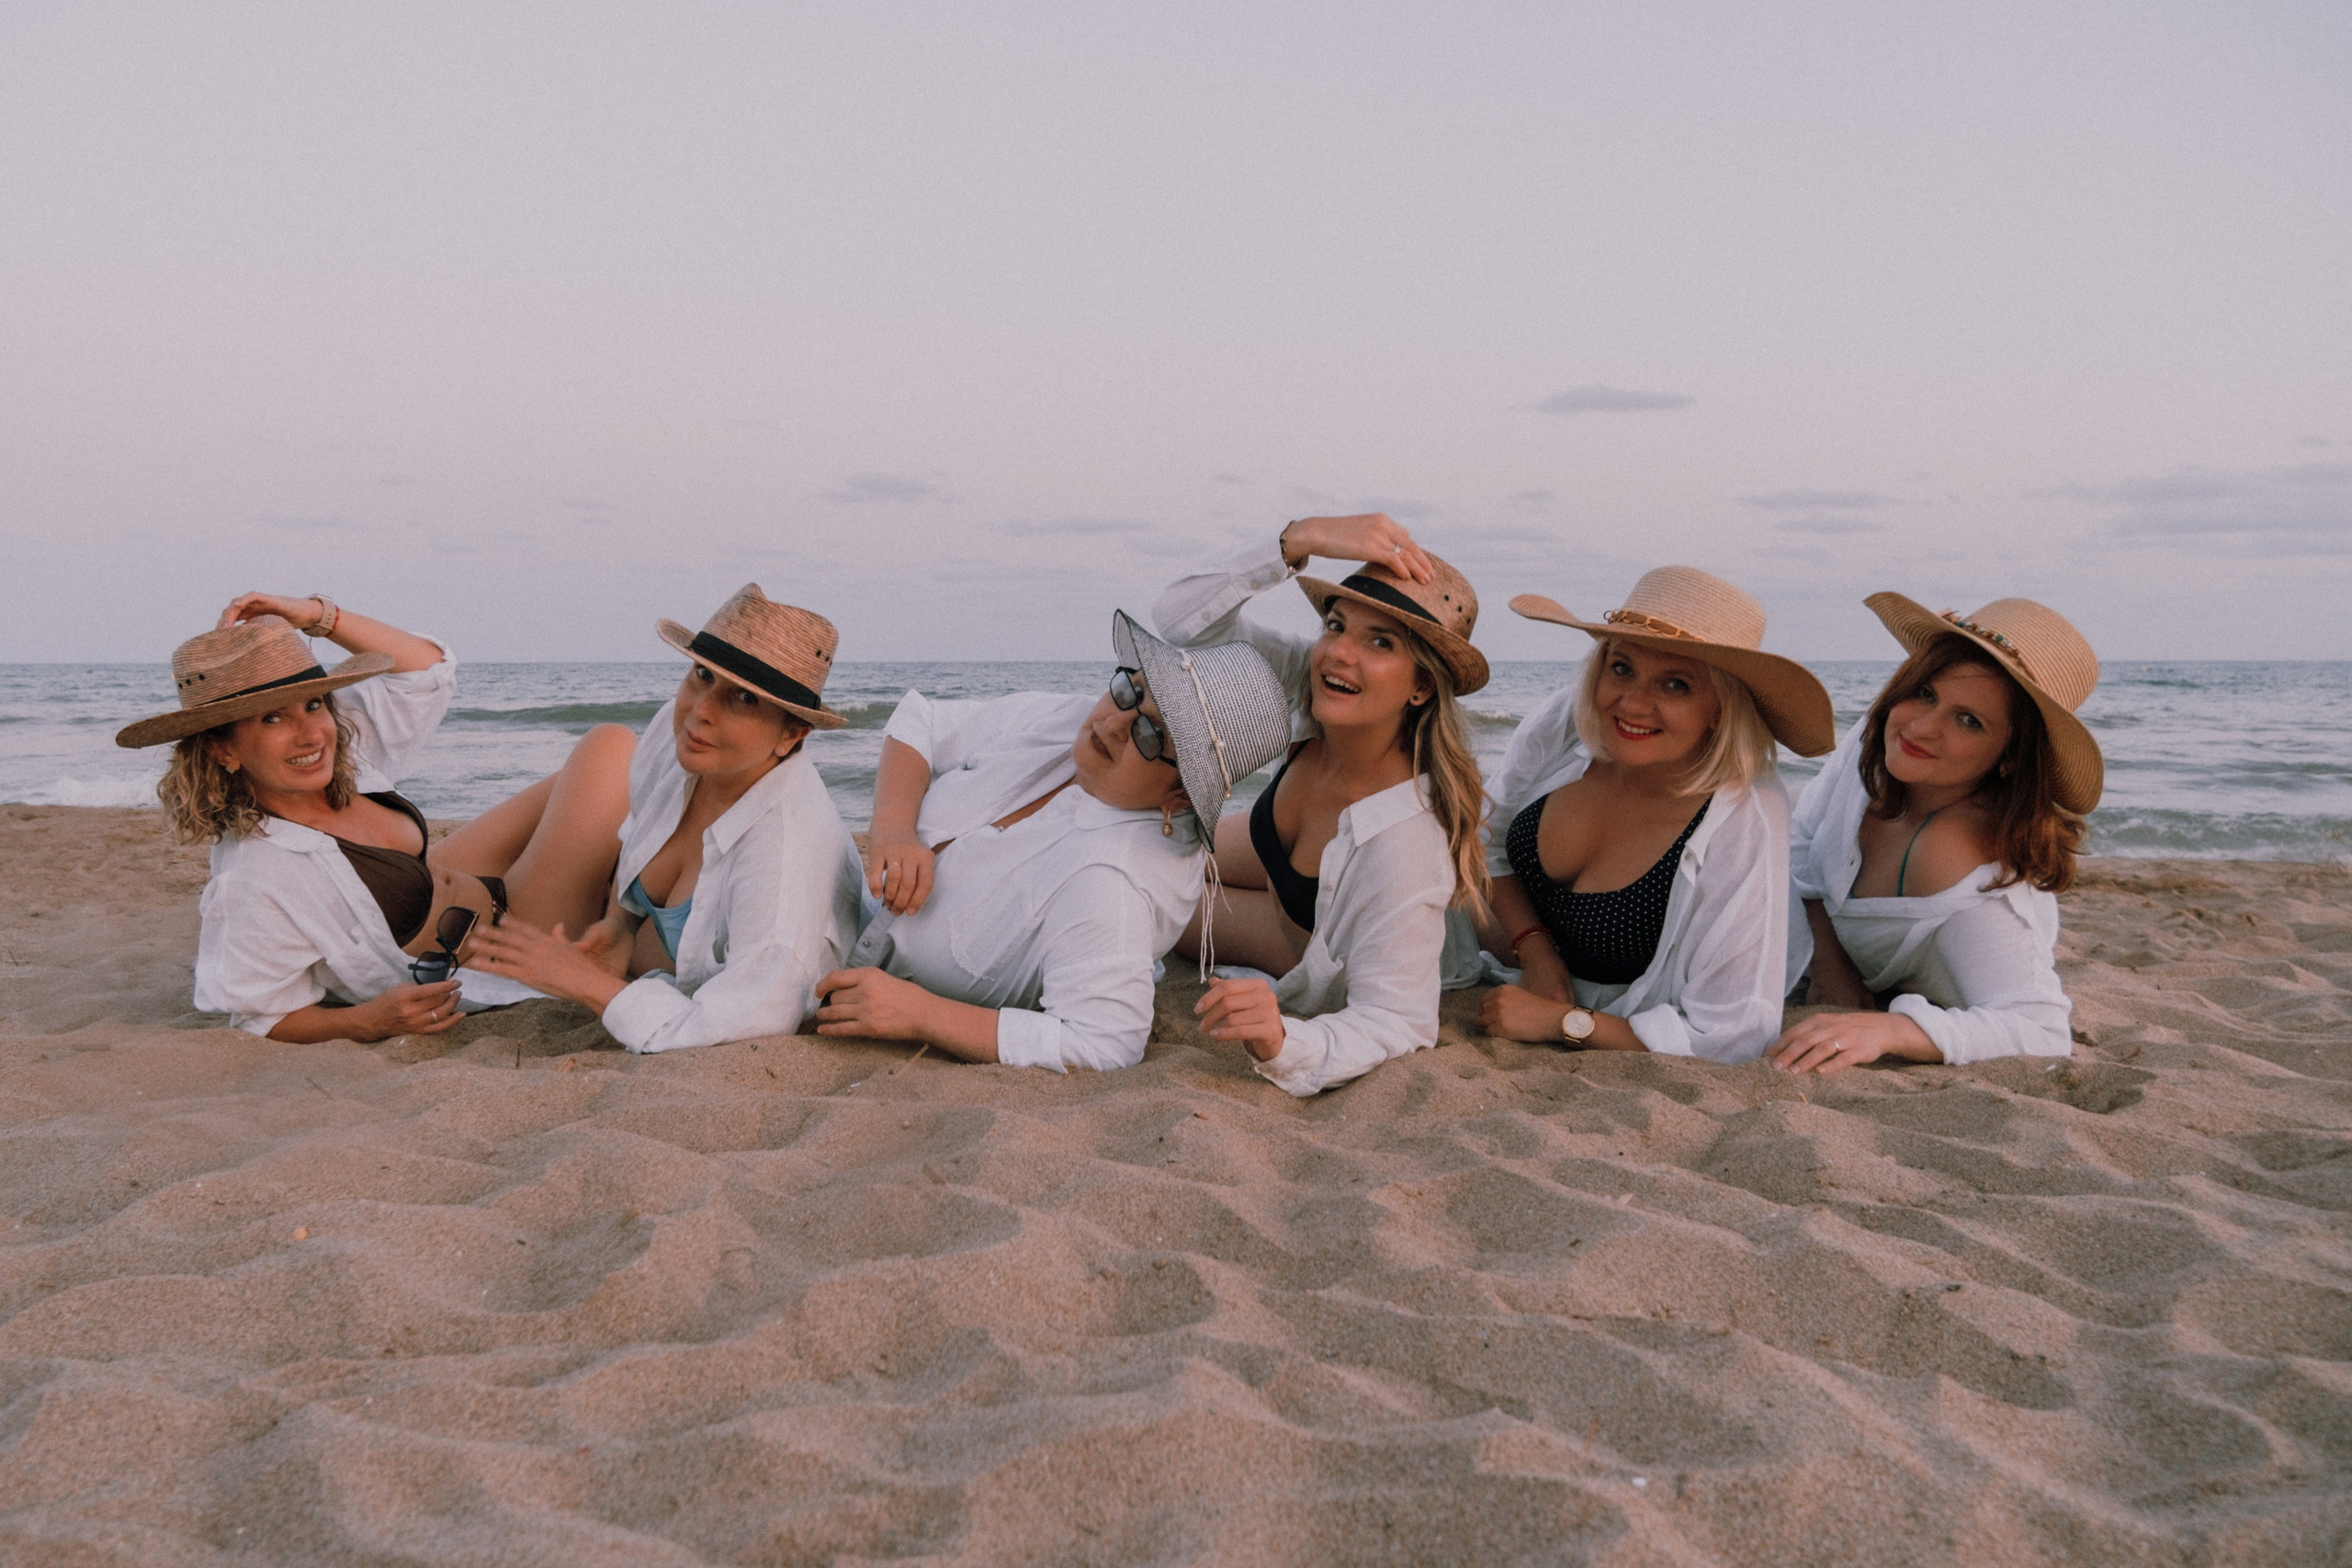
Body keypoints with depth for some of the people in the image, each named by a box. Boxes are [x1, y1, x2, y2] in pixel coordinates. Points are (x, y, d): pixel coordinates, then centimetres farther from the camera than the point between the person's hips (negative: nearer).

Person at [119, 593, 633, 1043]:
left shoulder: (339, 761, -13)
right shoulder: (256, 887, -34)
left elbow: (427, 671, -4)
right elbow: (267, 1018, -23)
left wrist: (317, 614, -16)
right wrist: (371, 1022, -40)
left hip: (460, 887, 8)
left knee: (607, 743, 18)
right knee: (609, 750, -8)